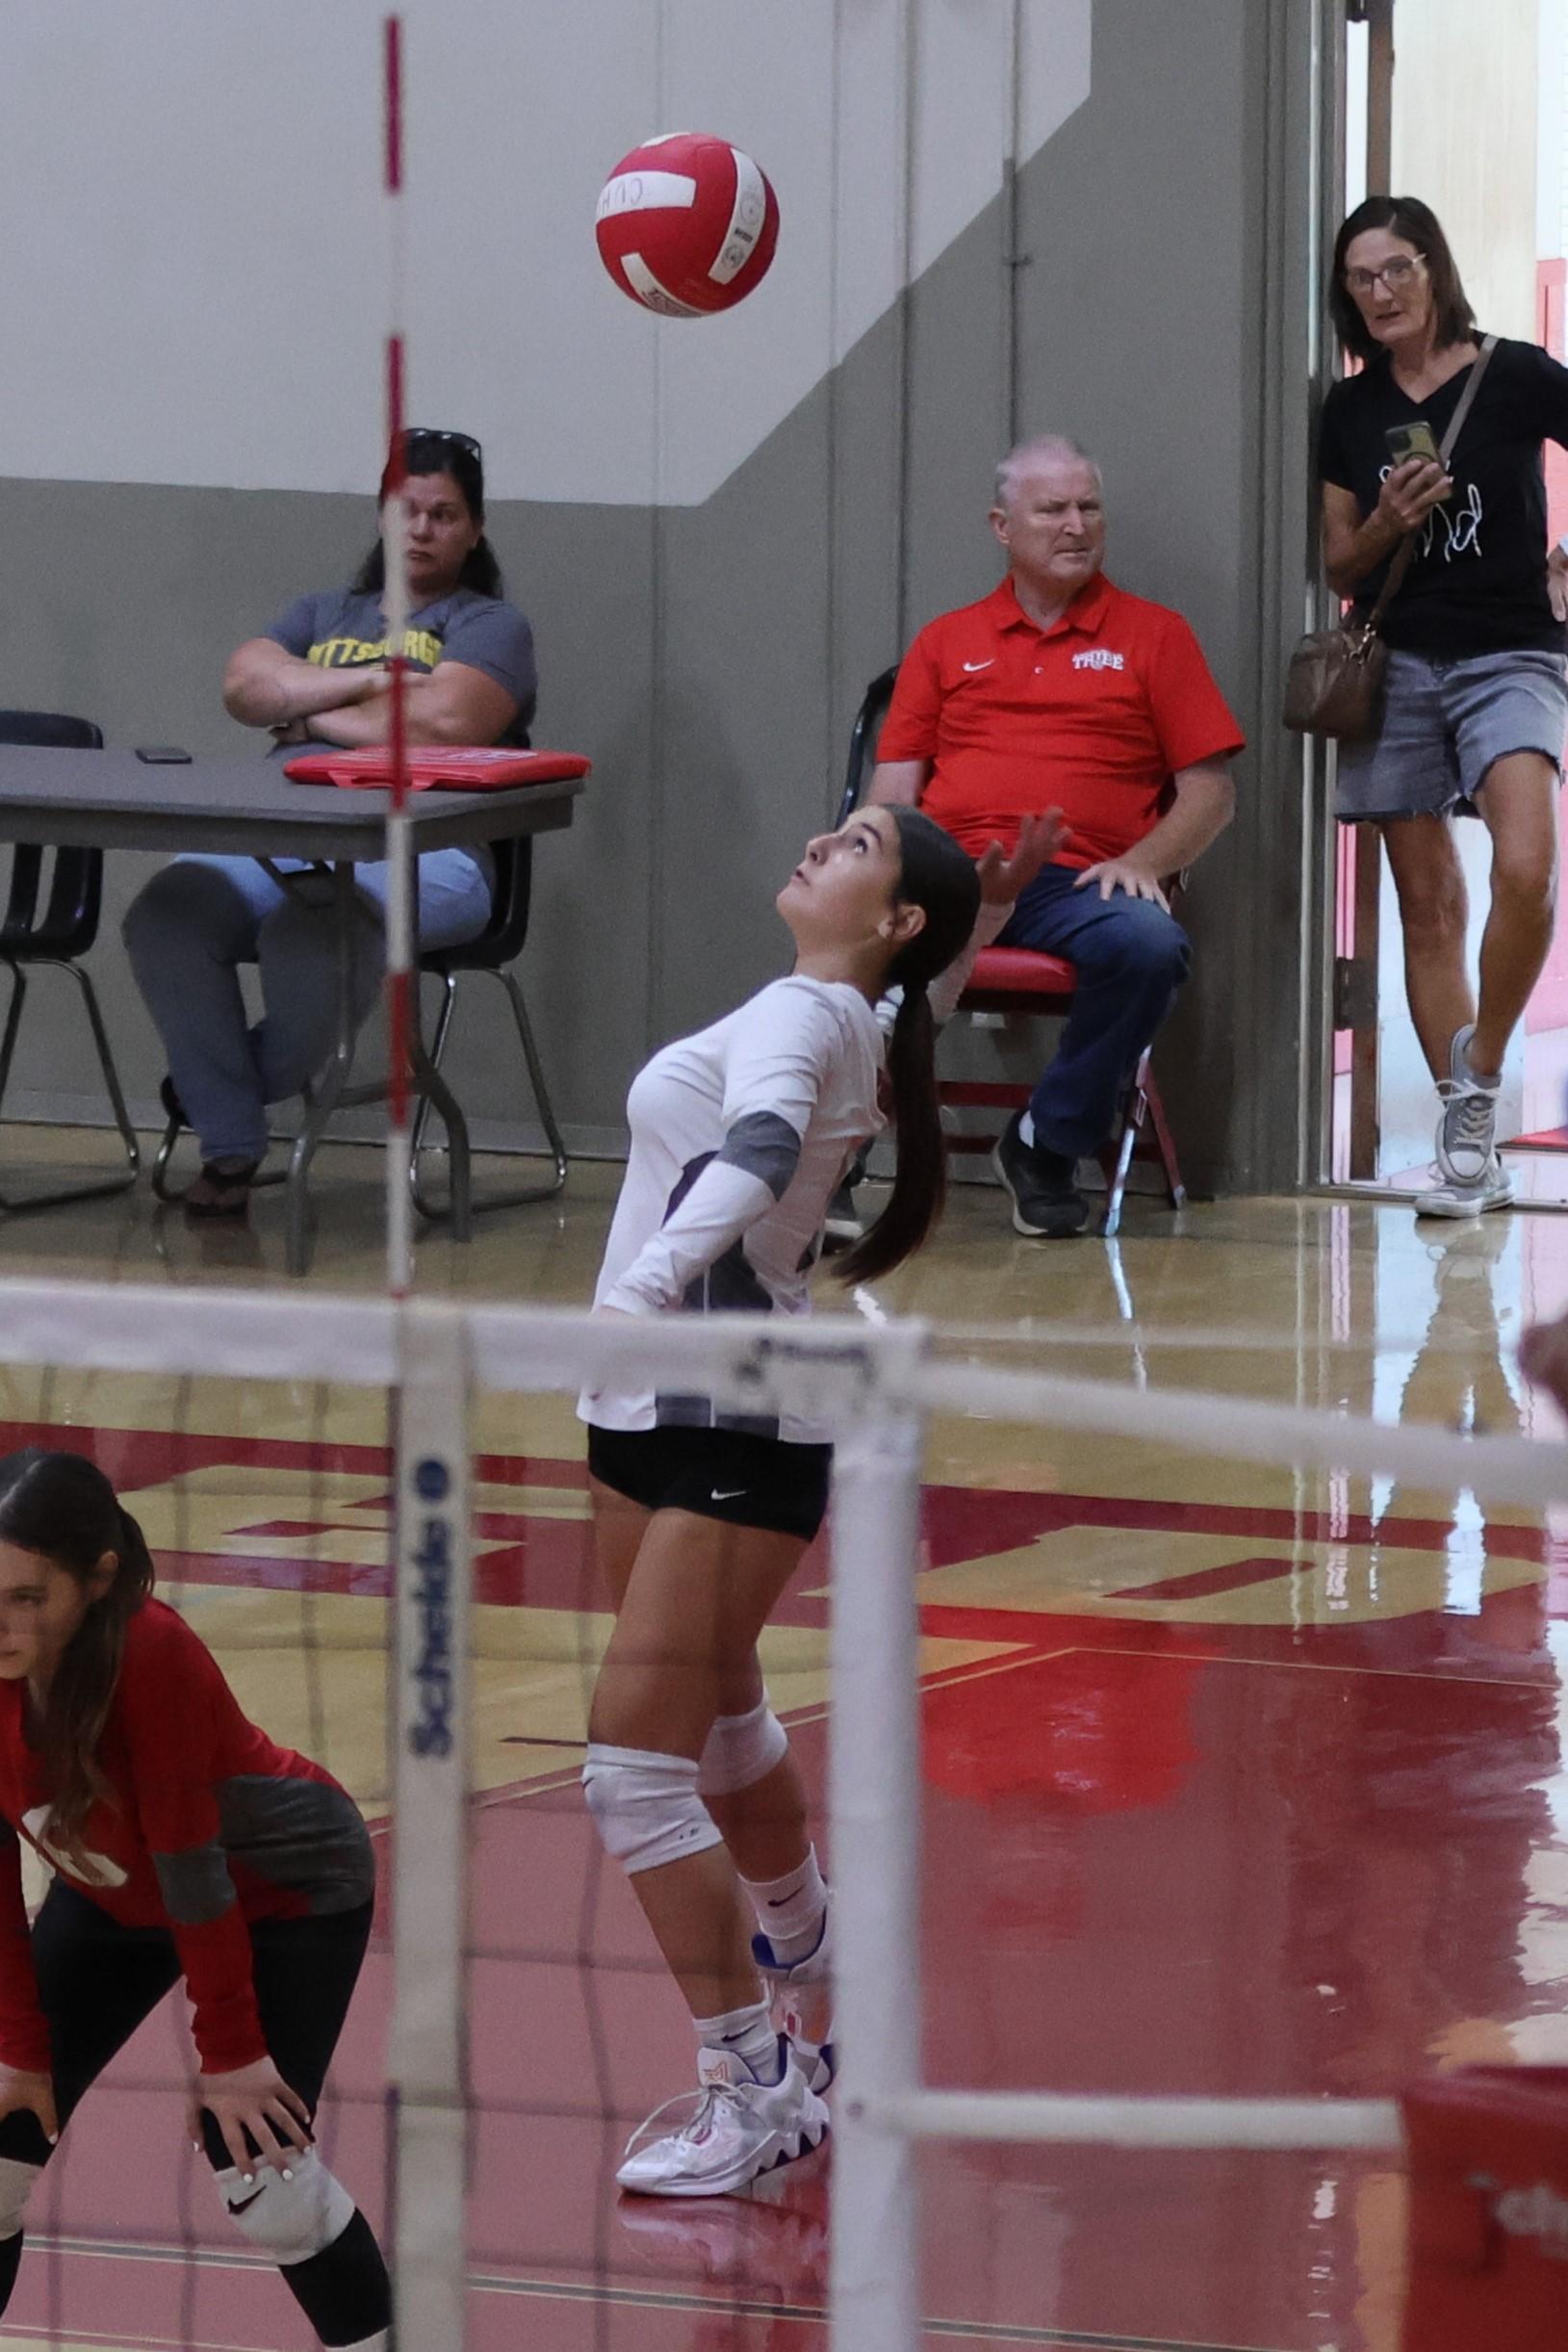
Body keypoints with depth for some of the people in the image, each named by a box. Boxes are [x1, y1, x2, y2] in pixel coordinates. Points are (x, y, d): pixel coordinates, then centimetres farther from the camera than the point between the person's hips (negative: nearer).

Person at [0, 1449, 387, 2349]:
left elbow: (190, 1864, -31)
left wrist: (230, 2052, -23)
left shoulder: (152, 1657, -37)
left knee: (255, 2158, -17)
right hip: (115, 1895, 6)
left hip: (289, 1883, -6)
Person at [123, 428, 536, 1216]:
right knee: (164, 916, -28)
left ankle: (236, 1085, -7)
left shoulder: (490, 626, 13)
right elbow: (244, 685, 9)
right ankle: (229, 1146, -16)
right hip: (281, 846, 5)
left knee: (312, 931, -40)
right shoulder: (324, 614, 29)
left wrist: (314, 713, 2)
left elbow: (446, 721, -9)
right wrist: (370, 682, -1)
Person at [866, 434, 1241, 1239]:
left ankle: (1048, 1144, -11)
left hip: (1076, 883, 0)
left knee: (1148, 944, -35)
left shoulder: (1153, 635, 17)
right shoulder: (945, 643, 22)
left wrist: (1141, 863, -7)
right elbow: (892, 791, 17)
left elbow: (1210, 791, 12)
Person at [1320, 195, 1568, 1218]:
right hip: (1398, 663, 4)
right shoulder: (1352, 410, 9)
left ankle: (1477, 1075, -10)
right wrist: (1388, 523, -6)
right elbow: (1340, 569, 13)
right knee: (1428, 907, 2)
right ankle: (1470, 1152, 6)